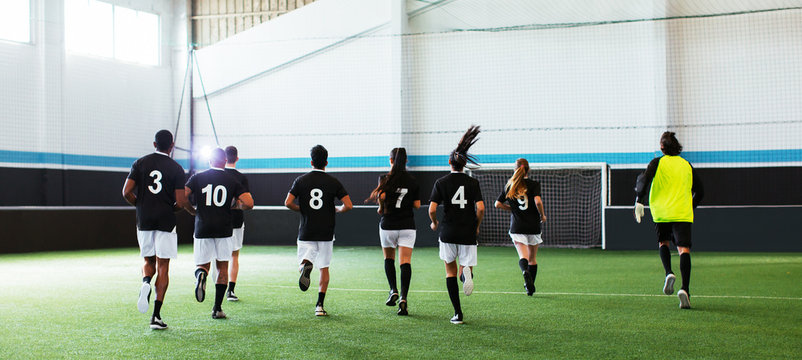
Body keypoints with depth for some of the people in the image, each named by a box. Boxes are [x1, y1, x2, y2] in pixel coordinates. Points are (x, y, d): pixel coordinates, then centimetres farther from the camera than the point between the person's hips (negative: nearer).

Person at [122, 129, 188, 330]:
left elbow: (127, 192, -3)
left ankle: (146, 282, -16)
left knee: (149, 261, 20)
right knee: (163, 267, 2)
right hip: (166, 221, -2)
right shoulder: (176, 169, -3)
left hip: (144, 221, 2)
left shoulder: (140, 163, 3)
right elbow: (180, 202, -7)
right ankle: (156, 316, -3)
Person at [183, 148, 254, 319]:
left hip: (202, 229, 0)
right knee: (222, 267, 11)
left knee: (203, 265, 13)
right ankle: (217, 308, 7)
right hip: (224, 229, 0)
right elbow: (248, 203, -7)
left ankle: (201, 274, -24)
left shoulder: (197, 178, 3)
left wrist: (193, 211, 10)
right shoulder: (232, 180, 3)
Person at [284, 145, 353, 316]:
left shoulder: (301, 180, 0)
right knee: (324, 268, 11)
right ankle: (320, 305, 2)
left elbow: (288, 202, -7)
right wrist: (337, 209, 13)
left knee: (303, 262, 8)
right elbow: (348, 205, -8)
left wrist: (301, 209, 12)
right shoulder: (333, 182, -2)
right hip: (326, 233, 0)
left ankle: (305, 266, -31)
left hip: (306, 232, 0)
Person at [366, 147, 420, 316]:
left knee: (389, 258, 20)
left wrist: (381, 207, 0)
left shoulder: (385, 178, -5)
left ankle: (393, 290, 10)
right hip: (407, 226, 1)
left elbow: (381, 195, -20)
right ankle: (403, 298, -16)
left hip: (388, 225, -1)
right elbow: (417, 204, 0)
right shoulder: (413, 181, 2)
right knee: (405, 262, -4)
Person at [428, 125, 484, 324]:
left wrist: (434, 223, 12)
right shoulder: (473, 183, -1)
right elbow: (481, 208, -10)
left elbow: (432, 209, -8)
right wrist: (477, 226, 8)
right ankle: (466, 272, -26)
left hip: (448, 233, 0)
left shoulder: (441, 183, -2)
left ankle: (457, 313, 5)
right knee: (465, 267, 15)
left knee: (450, 271, 13)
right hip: (468, 233, 0)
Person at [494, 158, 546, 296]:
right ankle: (530, 287, 18)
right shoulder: (534, 184, -3)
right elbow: (538, 201, -18)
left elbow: (498, 204, 8)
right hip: (533, 227, 0)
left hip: (517, 227, 0)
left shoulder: (509, 185, 6)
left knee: (523, 257, -9)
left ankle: (525, 271, -41)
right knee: (532, 258, 15)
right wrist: (542, 216, -2)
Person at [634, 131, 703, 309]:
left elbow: (644, 179, -13)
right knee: (684, 249, -7)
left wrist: (639, 201, -10)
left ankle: (669, 273, -2)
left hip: (661, 212, -1)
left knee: (663, 243, 22)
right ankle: (685, 289, -22)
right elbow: (699, 191, 17)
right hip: (683, 214, 1)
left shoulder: (658, 163, 4)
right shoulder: (686, 165, 13)